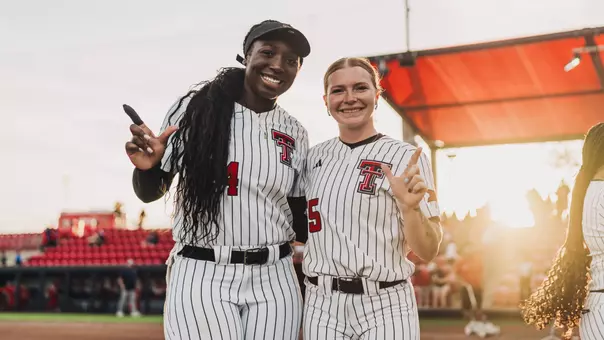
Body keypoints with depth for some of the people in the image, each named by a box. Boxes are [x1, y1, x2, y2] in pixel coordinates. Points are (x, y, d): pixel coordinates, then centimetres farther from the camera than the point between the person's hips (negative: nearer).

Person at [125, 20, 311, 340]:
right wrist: (146, 166, -19)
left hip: (274, 280, 3)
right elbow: (150, 192, 1)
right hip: (201, 277, -3)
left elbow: (299, 221, 12)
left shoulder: (295, 134, 5)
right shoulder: (193, 109, -4)